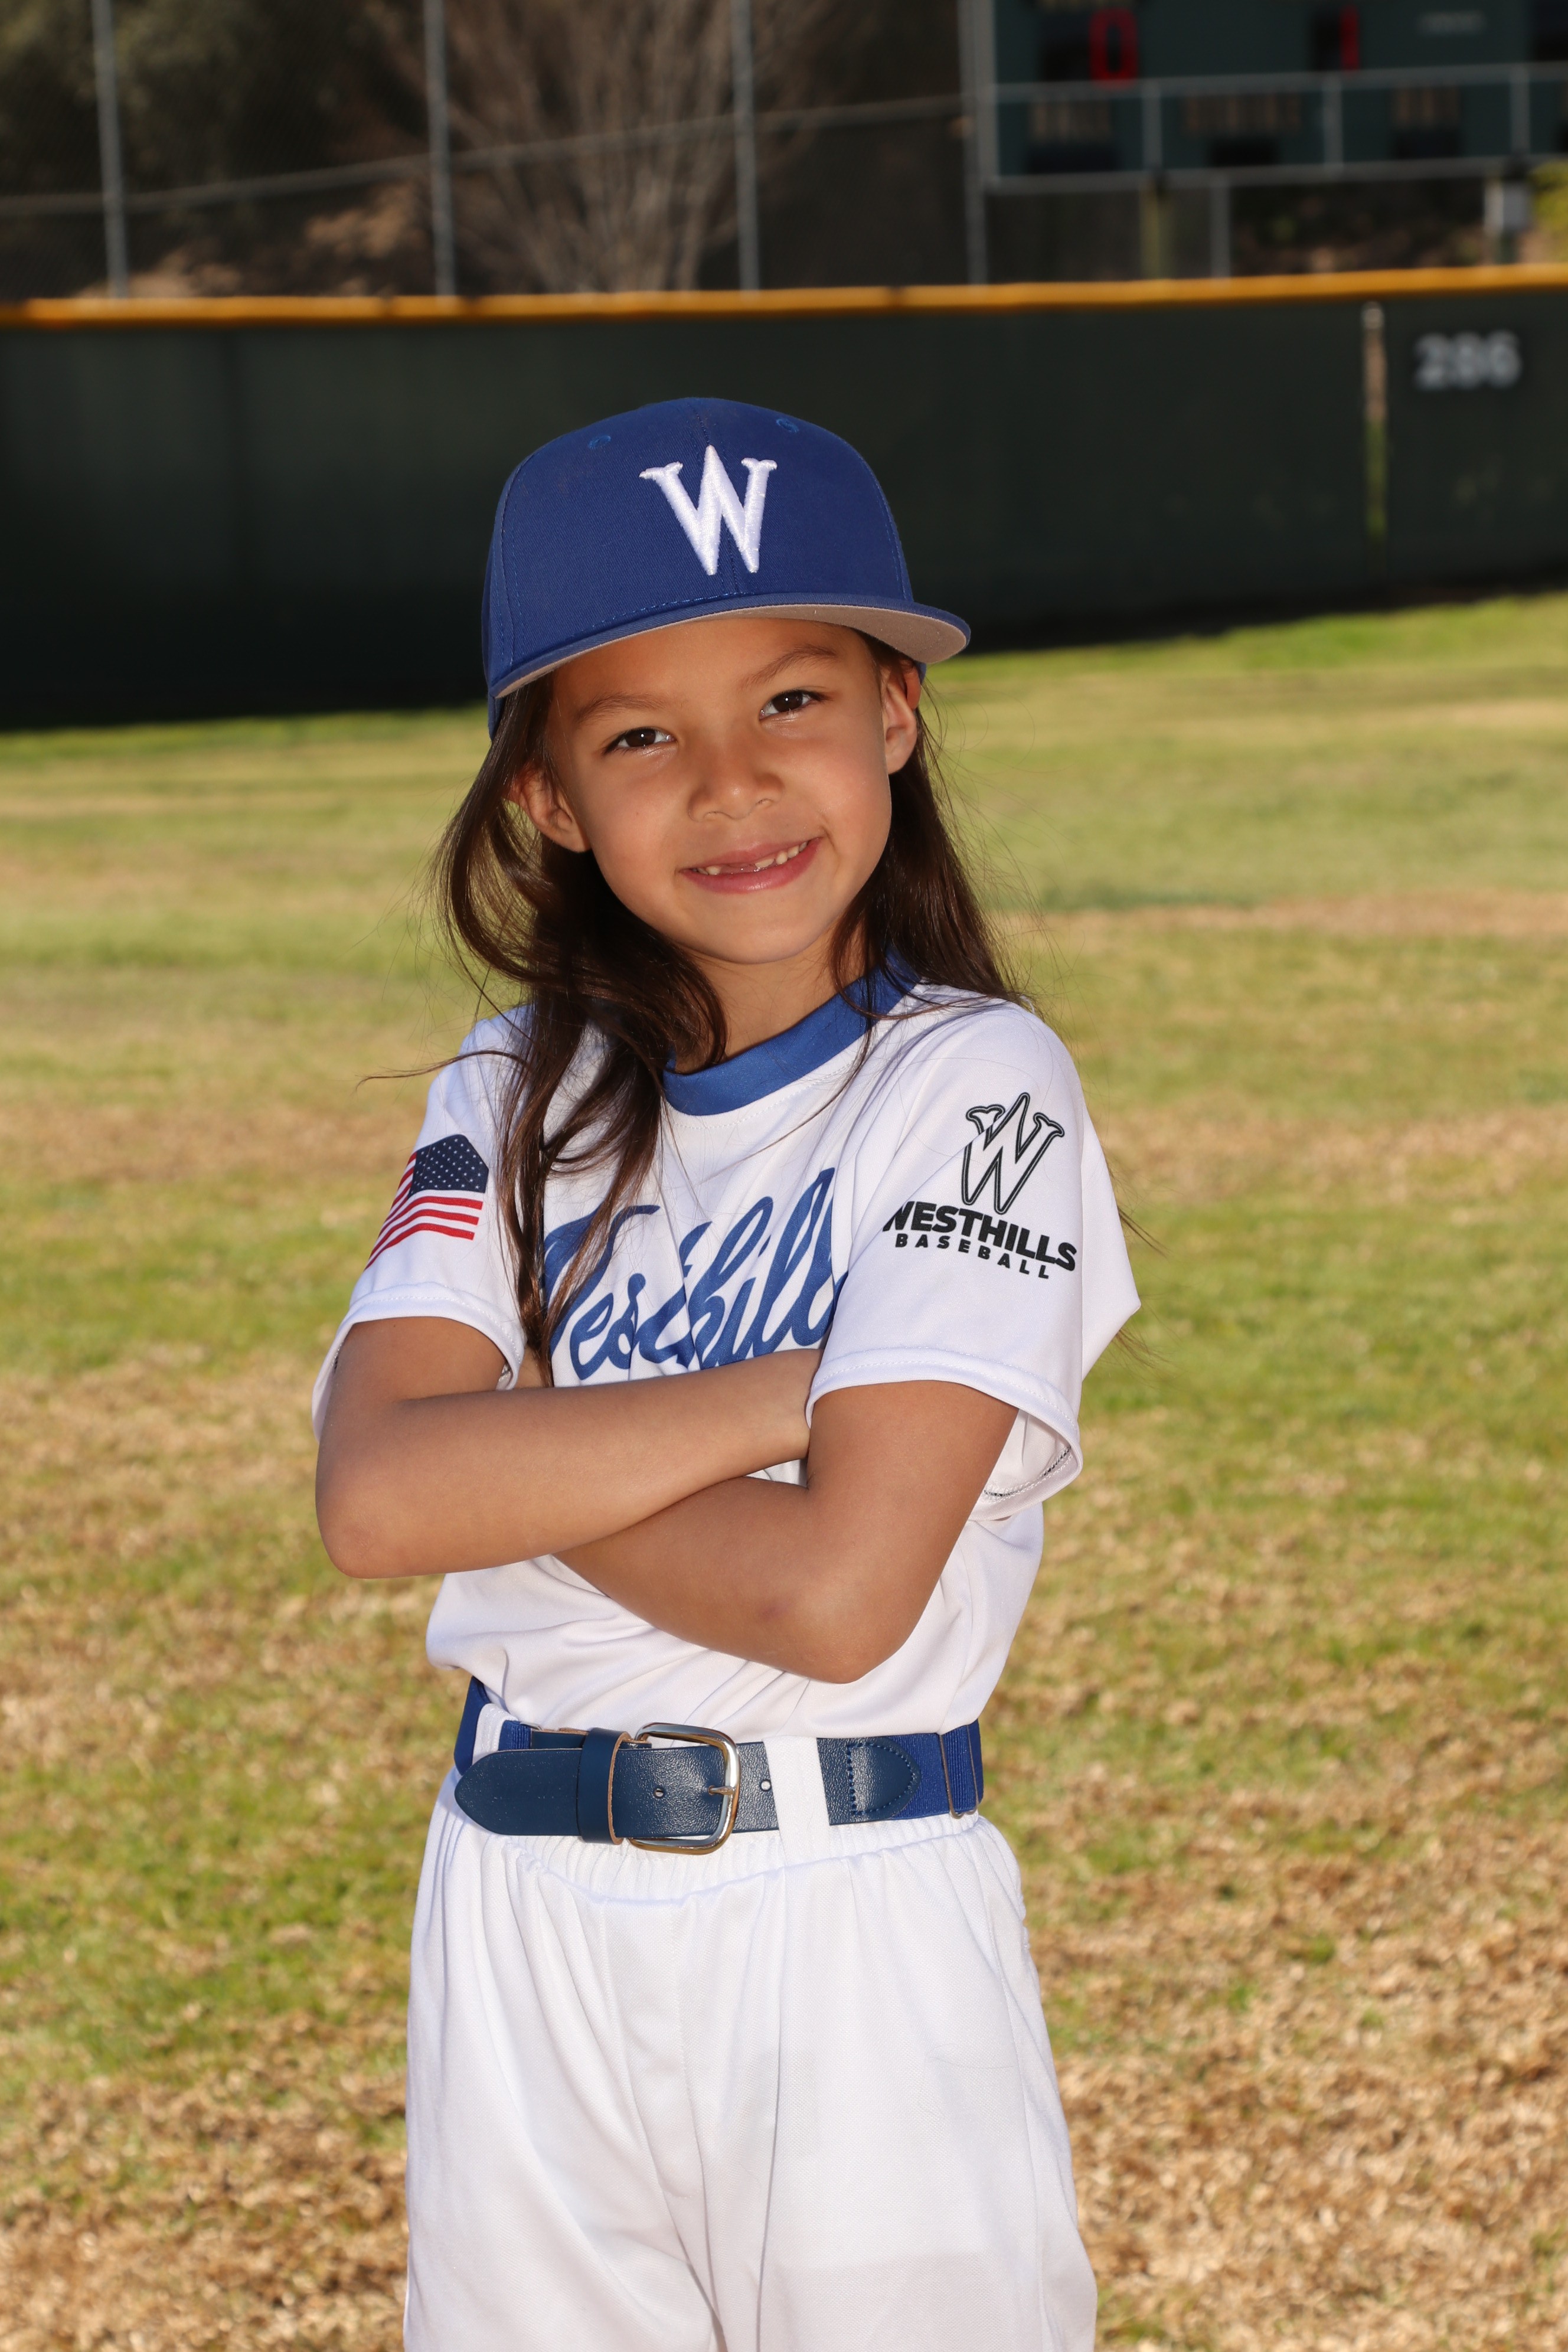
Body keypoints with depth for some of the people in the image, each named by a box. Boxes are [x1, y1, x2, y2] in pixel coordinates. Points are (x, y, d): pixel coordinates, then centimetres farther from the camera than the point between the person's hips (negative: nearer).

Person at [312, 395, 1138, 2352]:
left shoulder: (974, 1088, -8)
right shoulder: (520, 1093, 6)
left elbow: (838, 1589, -18)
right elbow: (375, 1497, -11)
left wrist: (513, 1455, -8)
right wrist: (776, 1392, -16)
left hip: (857, 1930, -4)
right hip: (519, 1917, 4)